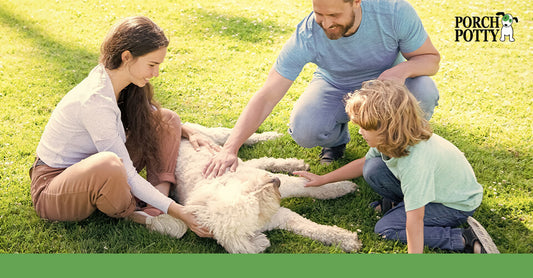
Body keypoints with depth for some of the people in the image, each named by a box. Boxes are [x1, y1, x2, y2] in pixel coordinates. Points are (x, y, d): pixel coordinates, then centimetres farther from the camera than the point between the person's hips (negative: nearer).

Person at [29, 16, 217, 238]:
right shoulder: (95, 101, -31)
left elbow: (149, 114, 15)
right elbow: (128, 176, -28)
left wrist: (189, 132, -2)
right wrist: (178, 212, -26)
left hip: (87, 167, 8)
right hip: (51, 186, -8)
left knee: (166, 119, -1)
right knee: (109, 165, -44)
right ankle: (127, 213, -10)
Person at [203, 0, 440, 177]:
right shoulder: (306, 37, -31)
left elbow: (431, 58, -15)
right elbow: (267, 96, -30)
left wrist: (402, 69, -40)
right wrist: (230, 149, -41)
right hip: (337, 86, 0)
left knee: (424, 92, -33)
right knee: (304, 131, -30)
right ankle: (338, 137, 9)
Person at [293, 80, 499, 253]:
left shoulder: (416, 163, -40)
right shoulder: (392, 140, -14)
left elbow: (414, 220, -36)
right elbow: (363, 162, 5)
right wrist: (322, 179, 6)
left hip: (457, 204, -7)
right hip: (433, 184, 7)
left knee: (386, 228, -15)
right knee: (373, 168, -14)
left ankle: (466, 239, -13)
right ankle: (400, 203, 14)